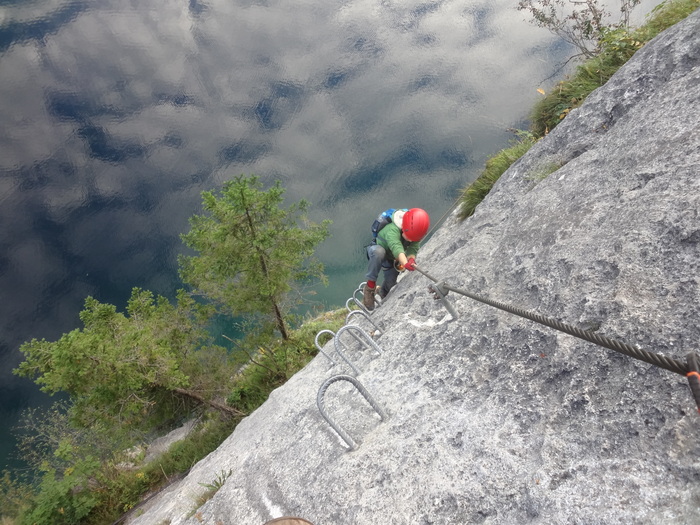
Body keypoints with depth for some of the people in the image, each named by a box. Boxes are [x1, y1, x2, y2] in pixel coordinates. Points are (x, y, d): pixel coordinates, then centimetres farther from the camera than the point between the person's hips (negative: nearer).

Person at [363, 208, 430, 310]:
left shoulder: (415, 231, -21)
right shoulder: (392, 230, -41)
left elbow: (413, 249, -28)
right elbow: (396, 247, -58)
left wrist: (411, 259, -52)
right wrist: (405, 263, -74)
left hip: (392, 259, 6)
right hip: (376, 251, -6)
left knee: (391, 283, -2)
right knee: (379, 252, -41)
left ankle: (383, 295, 38)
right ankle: (370, 285, -27)